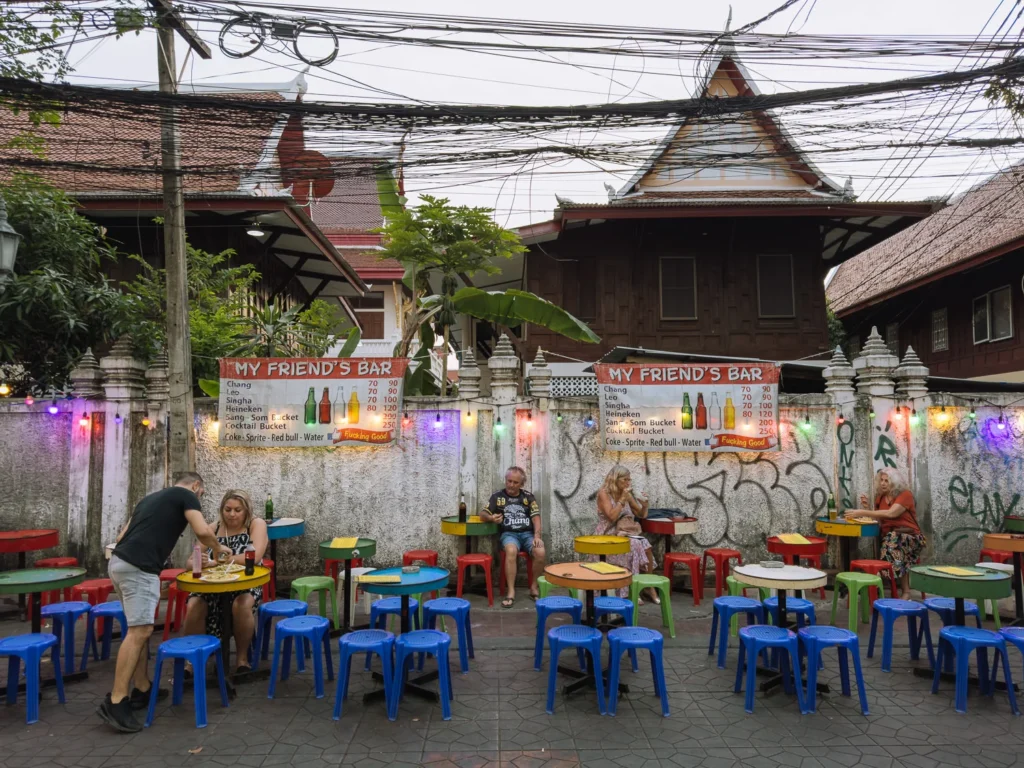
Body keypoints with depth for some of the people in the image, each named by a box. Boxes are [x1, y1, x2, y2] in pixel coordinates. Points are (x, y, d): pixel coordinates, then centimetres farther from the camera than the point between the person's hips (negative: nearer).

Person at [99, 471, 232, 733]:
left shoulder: (152, 498, 28)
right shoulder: (186, 496, 6)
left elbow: (123, 536, 25)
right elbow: (202, 531, -7)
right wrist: (219, 548, 11)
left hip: (119, 562, 9)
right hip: (139, 568, -9)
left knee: (140, 629, 17)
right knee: (139, 631, -9)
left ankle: (141, 690, 23)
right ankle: (115, 702, -10)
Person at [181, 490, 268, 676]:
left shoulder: (257, 525, -5)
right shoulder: (213, 529, 3)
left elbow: (255, 557, -21)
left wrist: (216, 560, -23)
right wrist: (199, 561, -28)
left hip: (246, 584, -3)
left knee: (241, 605, -35)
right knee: (194, 607, -27)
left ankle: (242, 657, -12)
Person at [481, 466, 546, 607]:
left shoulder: (528, 496, 10)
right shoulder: (497, 496, 7)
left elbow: (536, 517, 2)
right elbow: (482, 513, 1)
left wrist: (537, 536, -14)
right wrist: (491, 518, -23)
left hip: (528, 534, 2)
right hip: (509, 534, -2)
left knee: (540, 552, -29)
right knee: (511, 551, -37)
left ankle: (534, 587, -8)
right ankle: (511, 592, -28)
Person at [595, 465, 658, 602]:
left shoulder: (627, 495, 9)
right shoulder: (604, 493, -9)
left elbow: (641, 515, 15)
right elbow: (612, 517, -19)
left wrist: (645, 505, -6)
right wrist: (622, 498, -18)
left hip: (626, 534, 6)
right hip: (608, 536, -5)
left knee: (646, 546, -24)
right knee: (634, 546, -31)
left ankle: (649, 587, -14)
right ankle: (631, 591, -23)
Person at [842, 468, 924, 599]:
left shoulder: (905, 495, -7)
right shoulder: (880, 497, 11)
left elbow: (891, 514, -24)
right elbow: (878, 518, 8)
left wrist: (862, 513, -28)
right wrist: (867, 507, -7)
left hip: (911, 537, -4)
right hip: (889, 537, 4)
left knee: (894, 539, -35)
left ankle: (906, 592, -30)